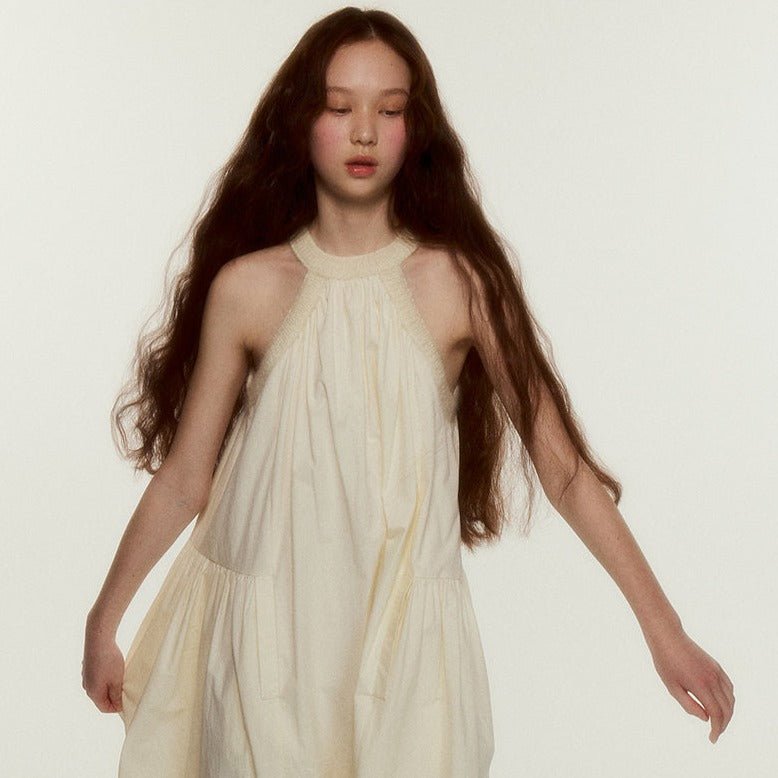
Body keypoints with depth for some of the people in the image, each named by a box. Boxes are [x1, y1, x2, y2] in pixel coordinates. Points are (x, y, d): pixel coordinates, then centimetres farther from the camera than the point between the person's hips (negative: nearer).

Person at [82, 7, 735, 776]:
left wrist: (664, 629, -6)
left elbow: (561, 462, -5)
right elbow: (183, 476, 4)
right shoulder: (246, 288, -4)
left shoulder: (458, 283, -6)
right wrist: (103, 621, 8)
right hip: (267, 630, 0)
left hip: (406, 633, 0)